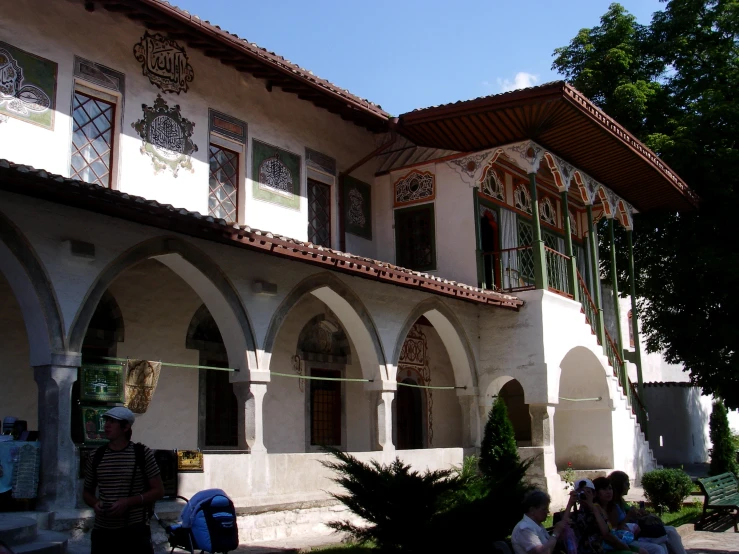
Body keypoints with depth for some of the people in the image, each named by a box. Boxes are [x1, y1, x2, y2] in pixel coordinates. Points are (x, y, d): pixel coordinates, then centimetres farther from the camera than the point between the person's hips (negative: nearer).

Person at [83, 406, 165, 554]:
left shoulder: (142, 454, -3)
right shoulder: (96, 457, 7)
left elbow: (158, 491, -2)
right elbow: (87, 492, 19)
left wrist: (128, 502, -15)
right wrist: (95, 503, -5)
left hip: (135, 531, -3)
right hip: (103, 531, 4)